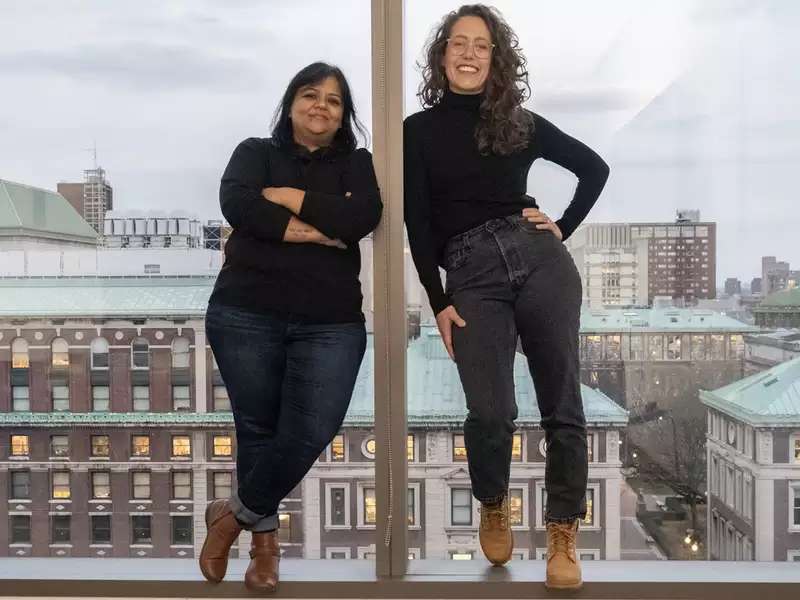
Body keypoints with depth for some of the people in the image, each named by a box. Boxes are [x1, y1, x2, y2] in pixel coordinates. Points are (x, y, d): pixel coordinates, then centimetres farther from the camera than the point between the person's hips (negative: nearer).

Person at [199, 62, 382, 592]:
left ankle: (237, 513, 13)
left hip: (330, 323, 1)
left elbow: (363, 218, -7)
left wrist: (288, 197, -6)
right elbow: (236, 205, -10)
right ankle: (265, 536, 27)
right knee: (257, 428, 6)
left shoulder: (355, 163, 14)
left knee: (314, 431, -11)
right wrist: (316, 230, -12)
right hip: (246, 315, 0)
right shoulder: (256, 151, 11)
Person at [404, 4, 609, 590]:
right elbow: (417, 223, 4)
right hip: (471, 274, -2)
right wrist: (439, 302, -3)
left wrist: (564, 227, 9)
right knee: (490, 411, -15)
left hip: (540, 258, 2)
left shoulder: (520, 122, 14)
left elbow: (595, 168, 22)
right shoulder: (418, 131, 10)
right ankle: (493, 508, 17)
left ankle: (564, 533, 13)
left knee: (562, 405, -1)